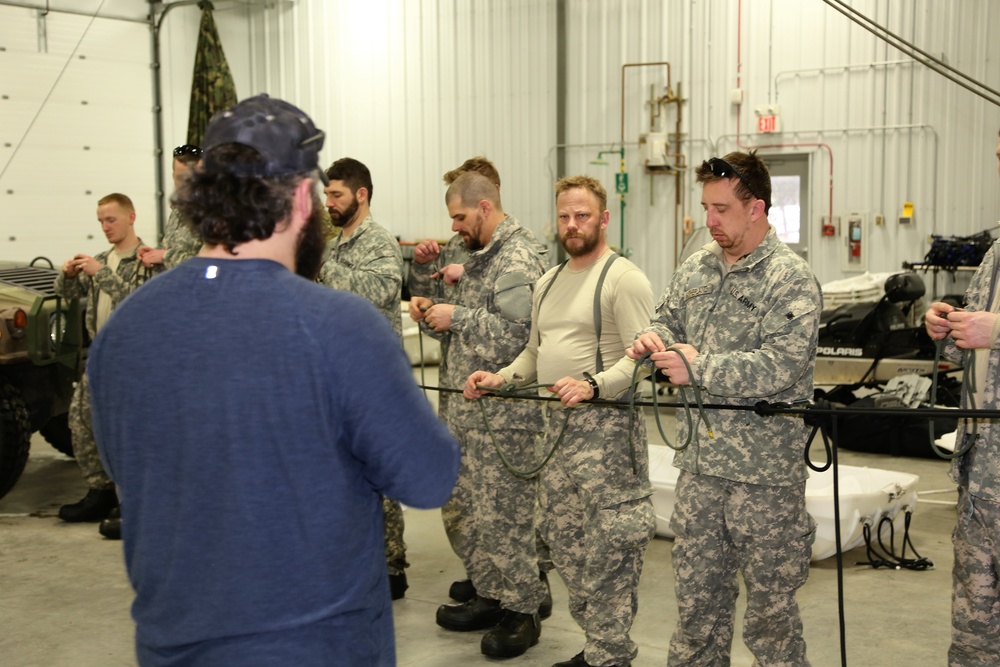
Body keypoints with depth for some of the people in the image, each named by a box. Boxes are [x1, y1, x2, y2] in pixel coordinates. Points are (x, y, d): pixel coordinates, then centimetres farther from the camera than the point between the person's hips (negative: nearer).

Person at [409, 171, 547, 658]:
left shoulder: (517, 260, -15)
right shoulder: (484, 255, 16)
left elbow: (513, 337, -25)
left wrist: (456, 316, -17)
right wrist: (435, 315, 4)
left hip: (504, 413, -10)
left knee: (504, 515, -1)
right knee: (476, 508, 15)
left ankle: (522, 611, 13)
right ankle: (490, 596, 28)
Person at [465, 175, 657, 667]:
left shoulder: (623, 278, -9)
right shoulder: (548, 282, 18)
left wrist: (593, 383, -30)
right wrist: (500, 378, 7)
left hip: (606, 427, -9)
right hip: (558, 425, 9)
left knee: (607, 549, -5)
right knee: (562, 537, 13)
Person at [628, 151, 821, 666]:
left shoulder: (790, 280, -11)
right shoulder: (696, 269, 10)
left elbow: (780, 368, -22)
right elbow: (669, 321, 23)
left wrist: (698, 368, -21)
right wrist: (653, 338, -1)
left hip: (764, 472, -6)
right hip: (699, 462, 6)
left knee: (769, 607, 5)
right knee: (696, 598, 16)